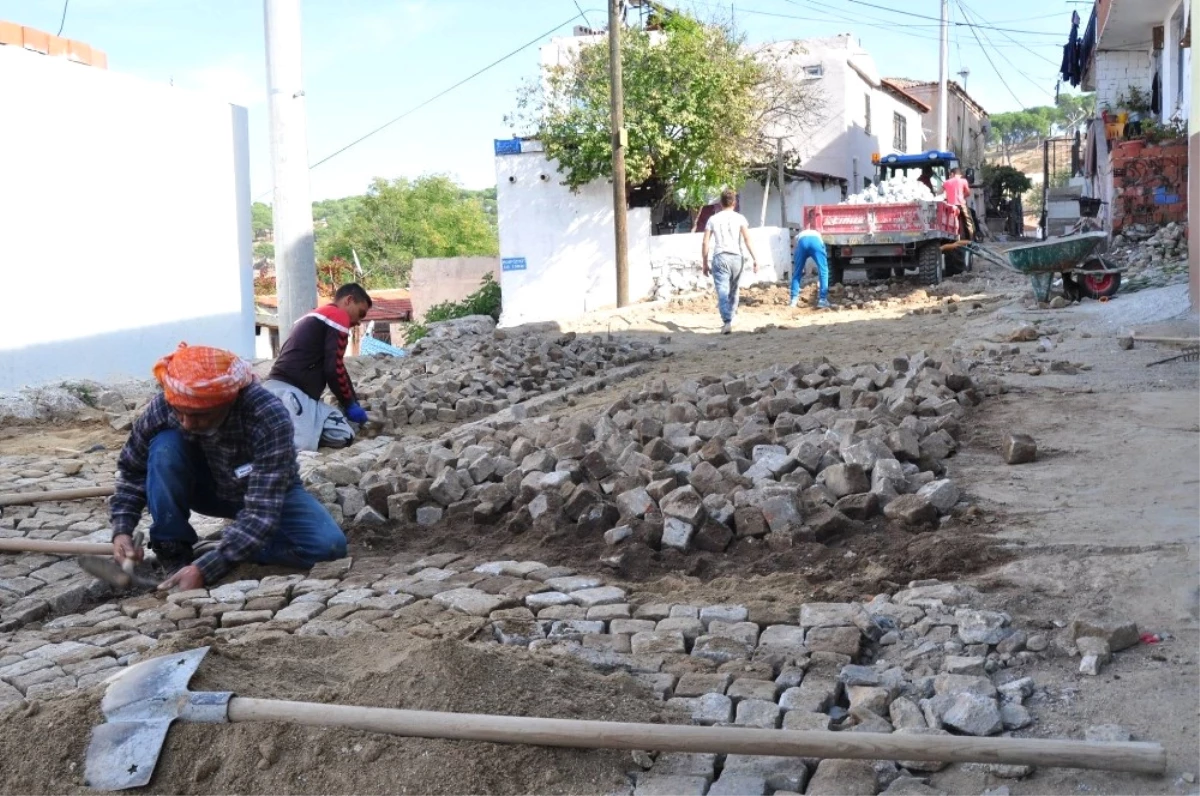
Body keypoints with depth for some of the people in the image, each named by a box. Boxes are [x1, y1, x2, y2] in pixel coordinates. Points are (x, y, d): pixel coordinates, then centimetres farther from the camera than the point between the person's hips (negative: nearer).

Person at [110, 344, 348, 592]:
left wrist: (205, 568, -46)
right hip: (208, 488, 2)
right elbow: (133, 469, -9)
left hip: (271, 494, -2)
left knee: (329, 545, -28)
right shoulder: (163, 407, -27)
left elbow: (261, 511, -39)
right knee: (165, 447, -28)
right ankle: (174, 553, -13)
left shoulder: (269, 419, -38)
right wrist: (122, 530, -23)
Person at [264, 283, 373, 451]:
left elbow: (332, 366, 30)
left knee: (343, 435, -3)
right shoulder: (338, 316, -1)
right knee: (302, 446, -28)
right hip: (289, 391, -10)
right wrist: (350, 405, 5)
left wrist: (353, 404, 26)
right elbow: (334, 369, -7)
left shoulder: (316, 318, 30)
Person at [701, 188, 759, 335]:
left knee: (722, 292, -7)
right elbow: (747, 239, -6)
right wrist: (755, 259, -5)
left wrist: (704, 263, 13)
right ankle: (730, 318, 29)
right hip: (736, 257, 1)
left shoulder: (713, 219, 6)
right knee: (733, 290, 19)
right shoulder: (739, 218, 3)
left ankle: (727, 322, -23)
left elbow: (705, 243, 5)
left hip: (720, 258, -1)